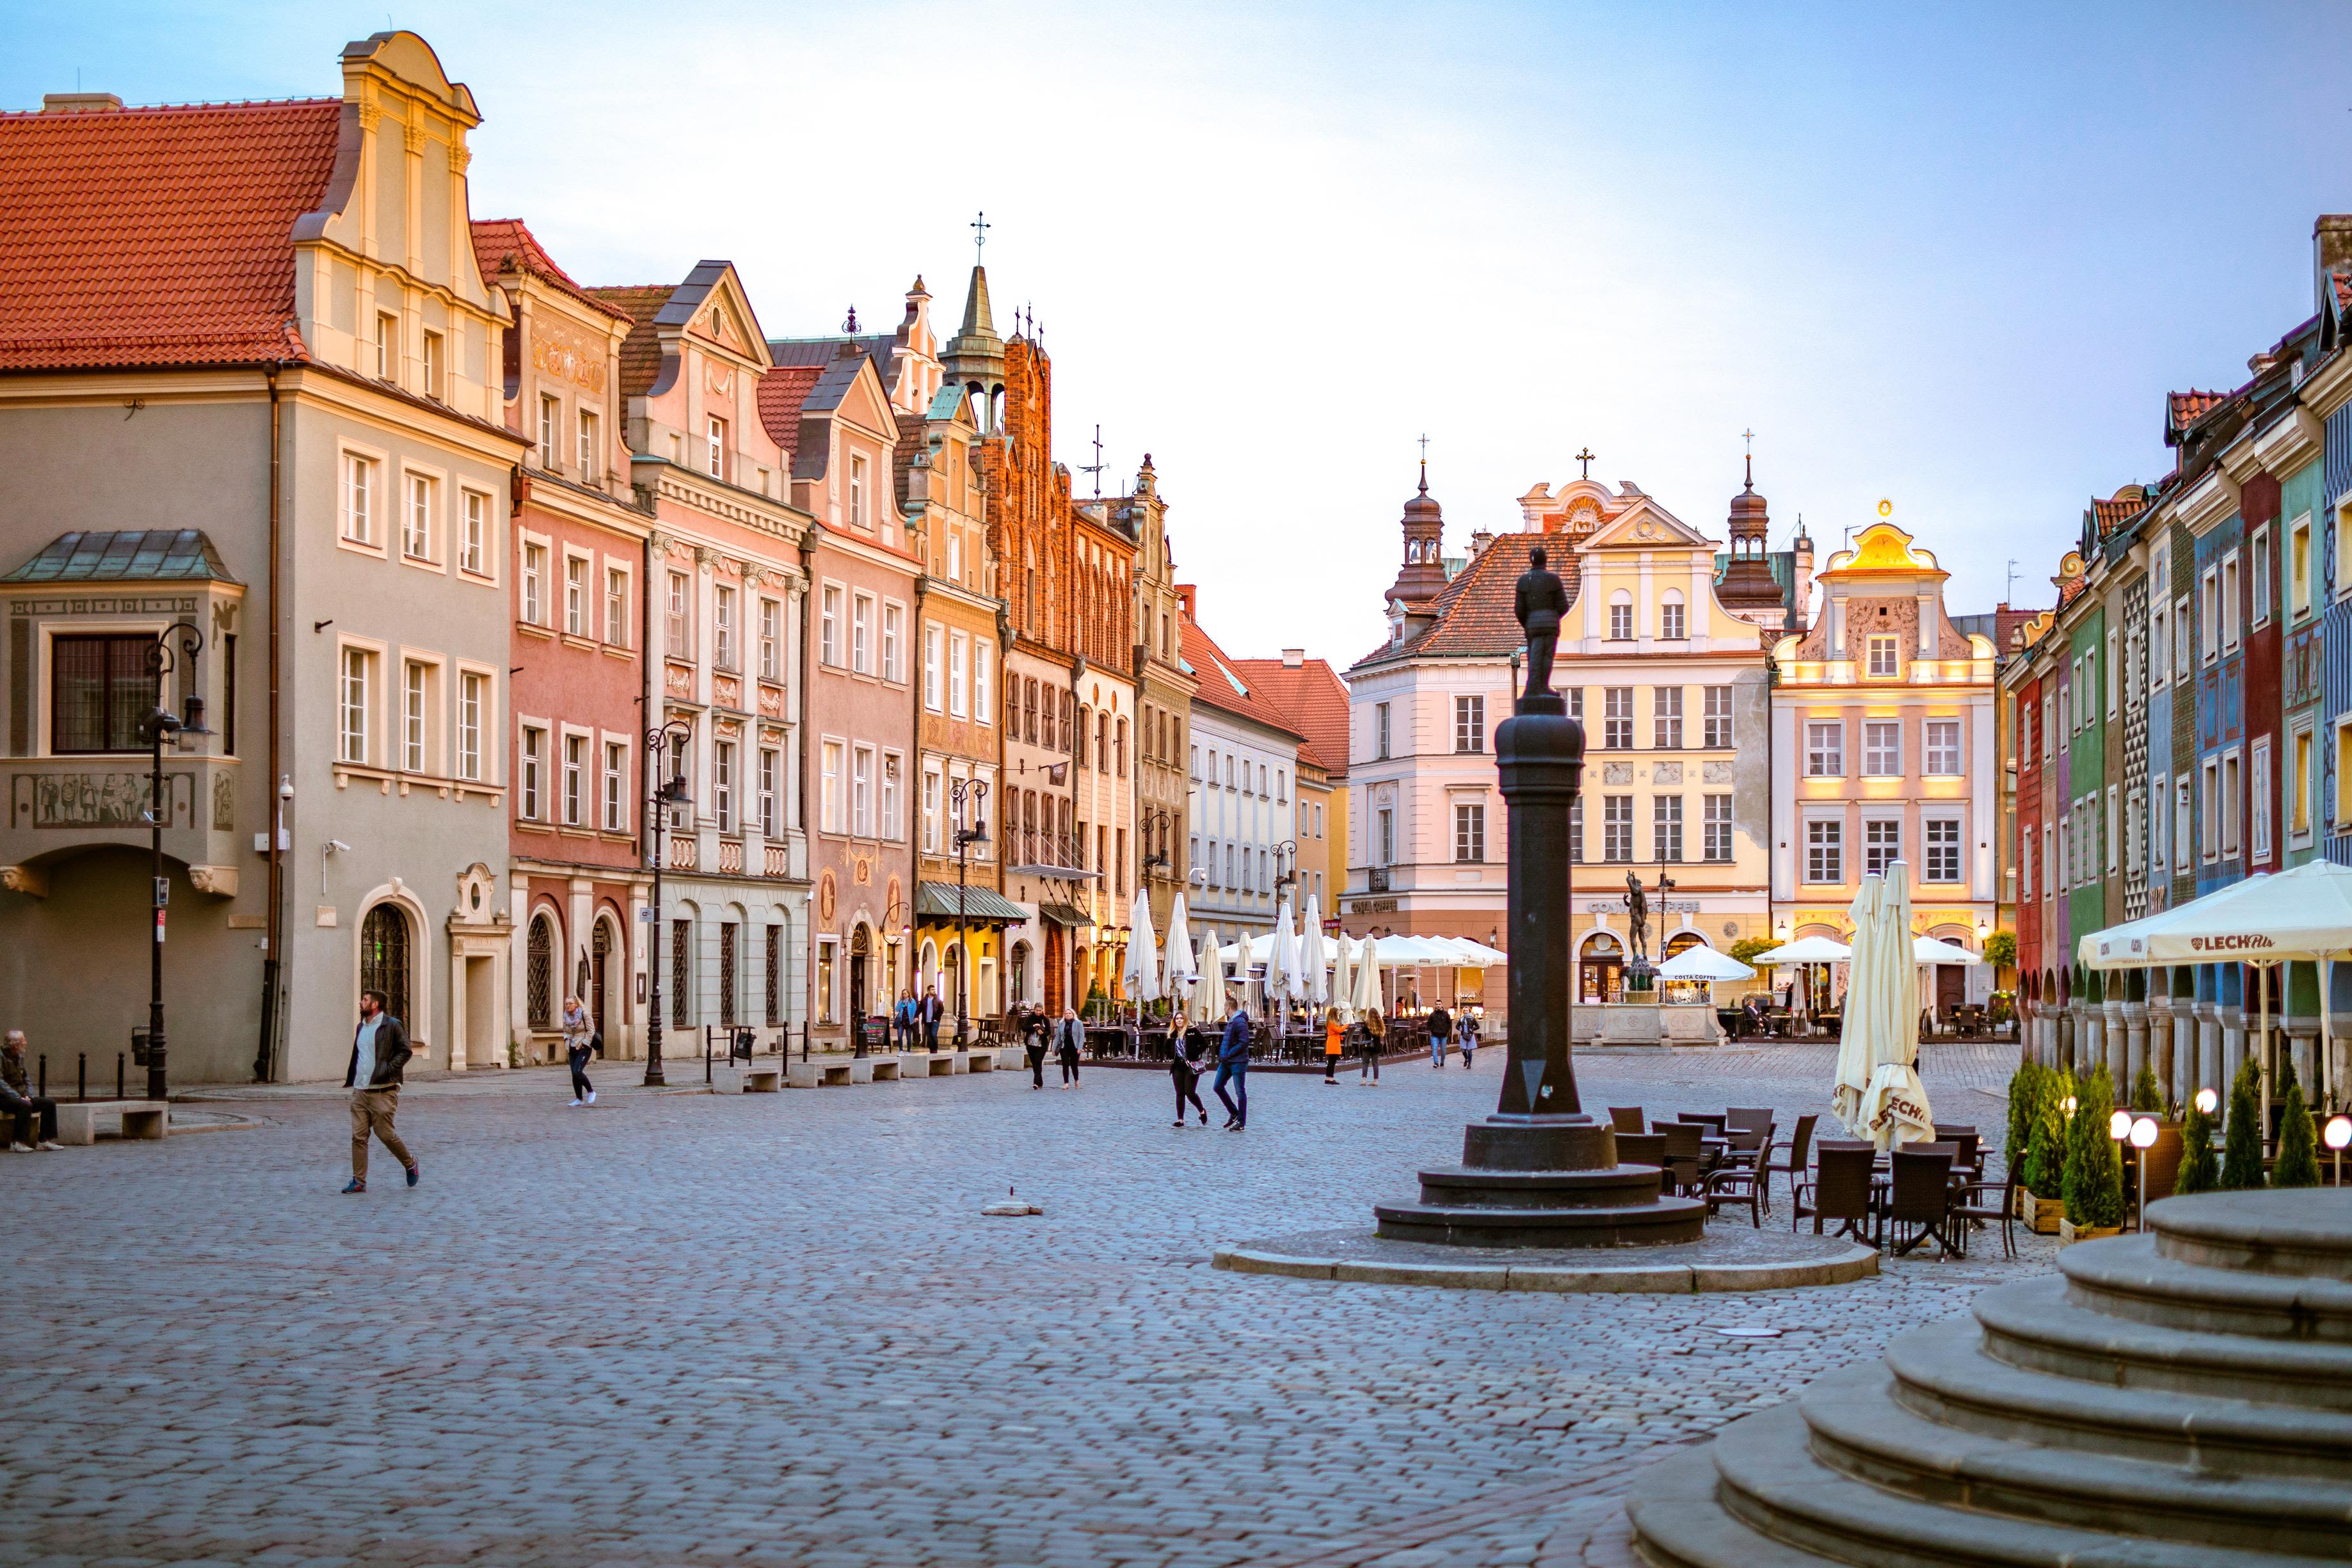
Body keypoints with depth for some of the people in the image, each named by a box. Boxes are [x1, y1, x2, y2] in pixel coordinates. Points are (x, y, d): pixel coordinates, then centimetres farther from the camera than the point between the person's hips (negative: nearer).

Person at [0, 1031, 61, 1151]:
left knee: (49, 1103, -4)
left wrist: (28, 1096, 0)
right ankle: (17, 1143, -29)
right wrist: (18, 1098, -24)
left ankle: (44, 1141, -5)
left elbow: (26, 1078, 18)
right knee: (25, 1106, -36)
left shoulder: (19, 1056, 14)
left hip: (21, 1096, 9)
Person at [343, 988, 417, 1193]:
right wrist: (350, 1080, 19)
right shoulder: (361, 1027, 17)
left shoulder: (391, 1025, -7)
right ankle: (359, 1181, 4)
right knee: (358, 1136, 1)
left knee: (385, 1134, -3)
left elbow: (405, 1051, -9)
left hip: (383, 1092, -7)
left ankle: (410, 1164, 21)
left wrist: (388, 1069, -20)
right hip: (360, 1091, 7)